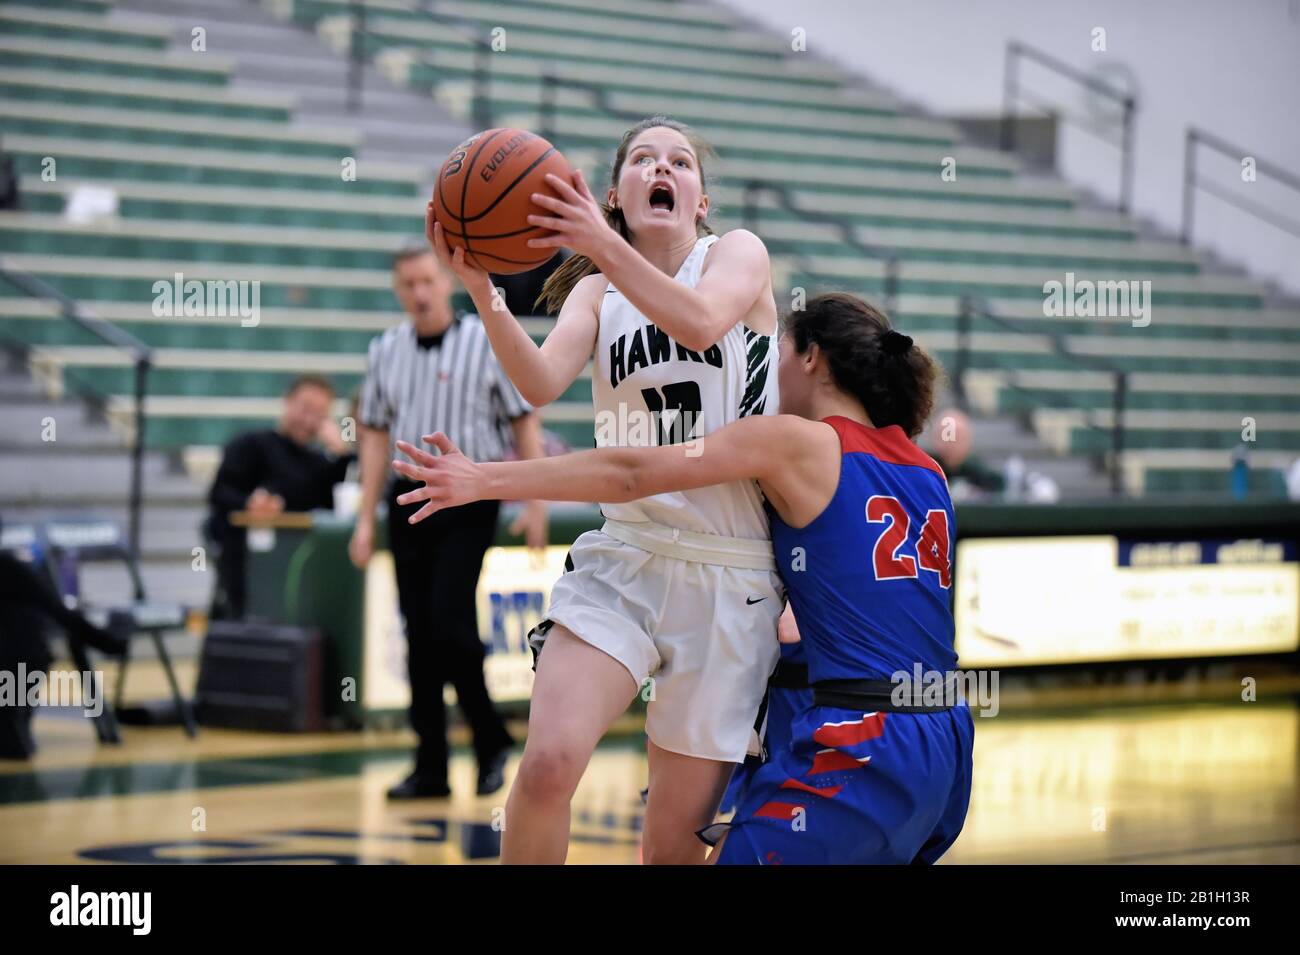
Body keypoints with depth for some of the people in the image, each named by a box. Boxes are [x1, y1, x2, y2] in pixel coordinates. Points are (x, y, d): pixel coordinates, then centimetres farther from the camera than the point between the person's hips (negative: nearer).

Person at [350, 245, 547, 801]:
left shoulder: (487, 344, -4)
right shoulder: (386, 352, 8)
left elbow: (524, 423, -1)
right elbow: (376, 435, 13)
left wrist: (535, 505, -6)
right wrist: (366, 519, 9)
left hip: (467, 501, -4)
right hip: (409, 499, 4)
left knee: (449, 620, -16)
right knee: (419, 634, 4)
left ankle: (491, 740, 2)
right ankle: (430, 768, 10)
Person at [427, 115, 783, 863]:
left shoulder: (739, 254, 6)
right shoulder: (596, 293, 13)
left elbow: (700, 323, -18)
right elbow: (542, 383, -8)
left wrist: (604, 243, -28)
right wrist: (481, 290, -24)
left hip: (731, 575, -2)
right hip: (624, 556, 2)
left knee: (677, 844, 0)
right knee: (549, 762, -23)